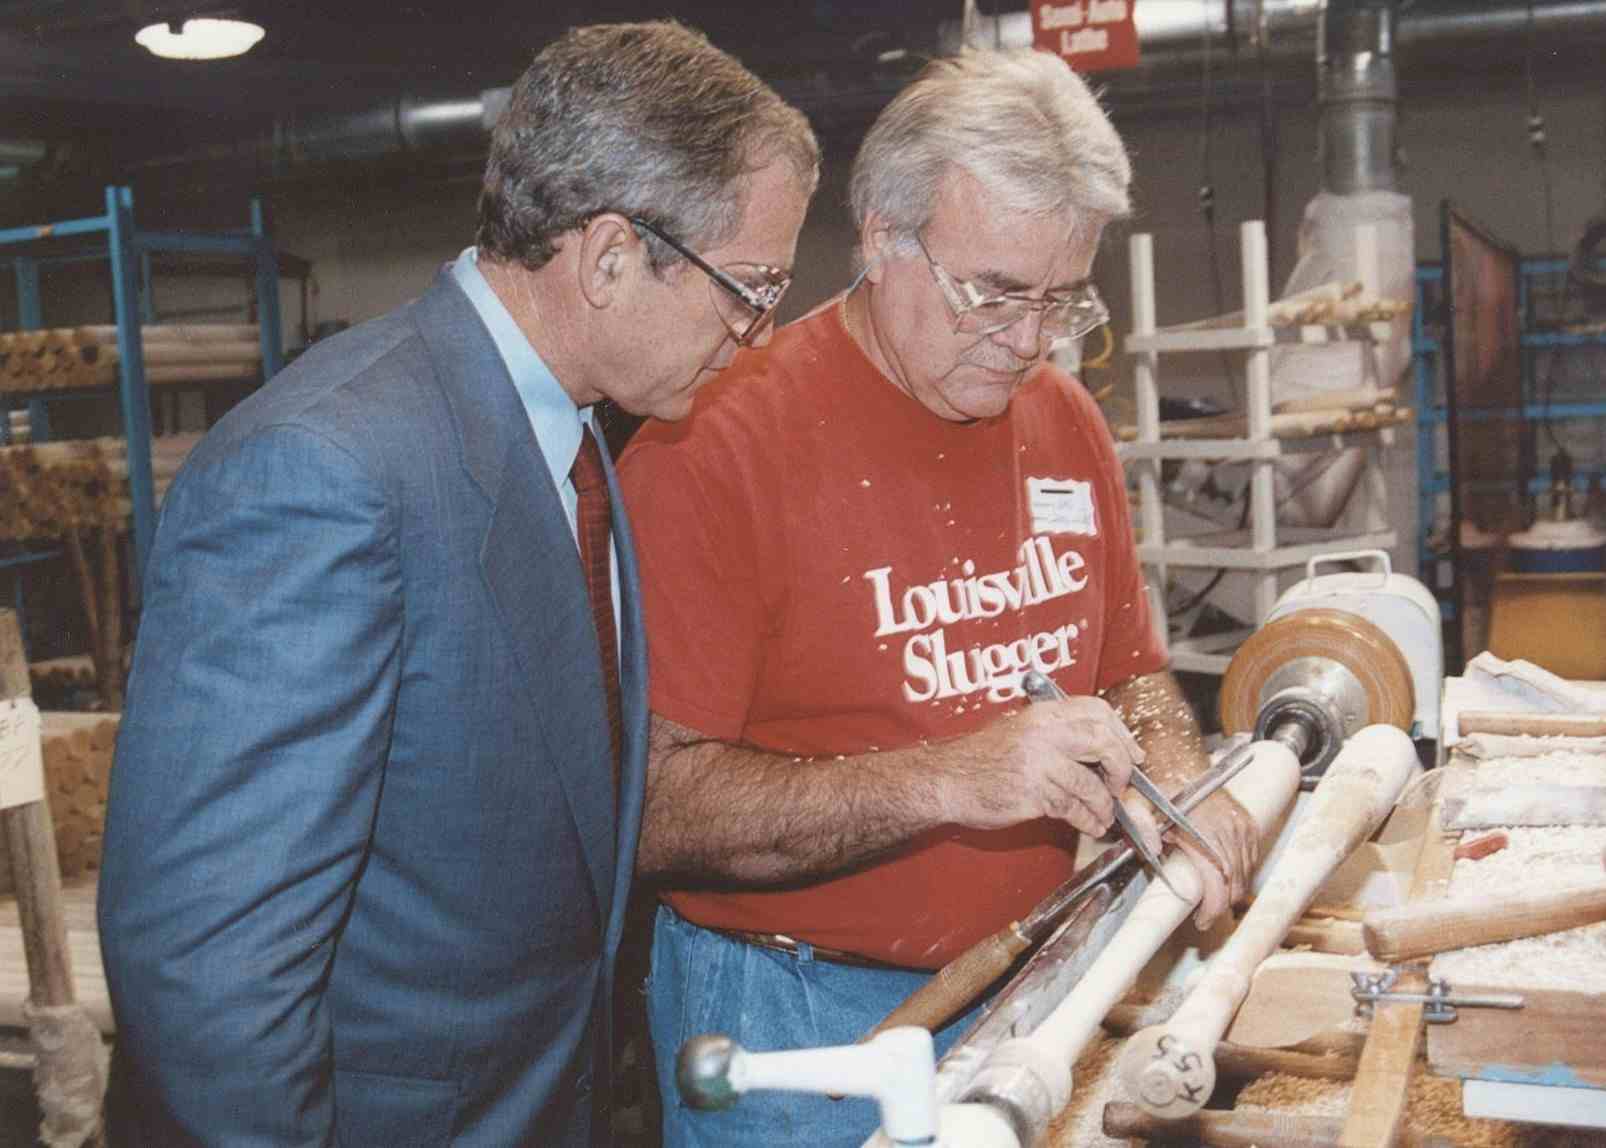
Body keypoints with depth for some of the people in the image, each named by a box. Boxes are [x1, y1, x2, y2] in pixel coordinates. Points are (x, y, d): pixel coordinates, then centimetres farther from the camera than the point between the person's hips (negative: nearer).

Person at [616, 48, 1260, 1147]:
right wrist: (947, 780, -30)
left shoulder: (1067, 420, 3)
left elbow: (1132, 674, 13)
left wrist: (1178, 782, -9)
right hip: (798, 1028, -6)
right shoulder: (715, 447, -19)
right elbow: (654, 808, -23)